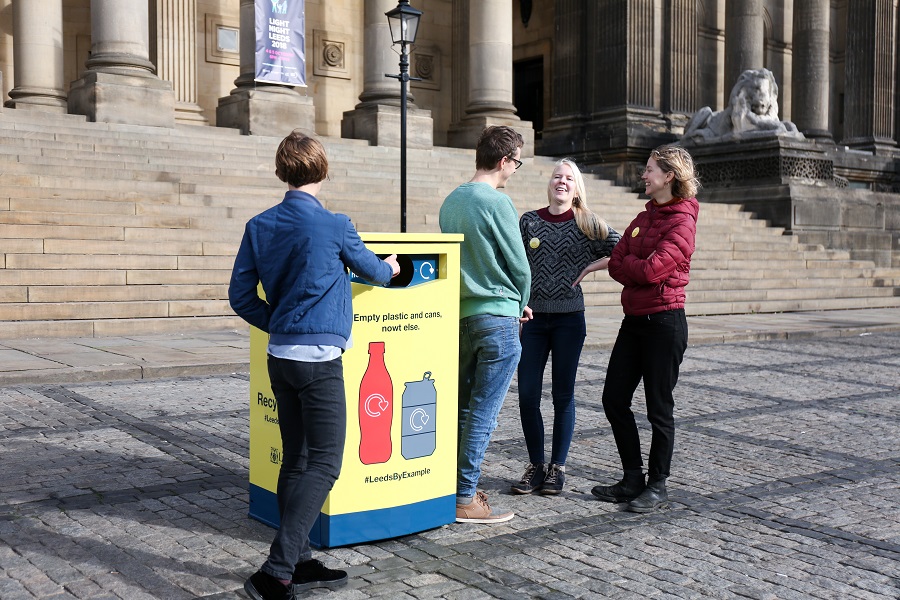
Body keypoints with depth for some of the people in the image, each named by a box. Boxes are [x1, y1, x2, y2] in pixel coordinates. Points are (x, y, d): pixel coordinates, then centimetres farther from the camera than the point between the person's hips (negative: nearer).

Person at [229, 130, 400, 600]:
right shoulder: (333, 225, -9)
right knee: (324, 465, -4)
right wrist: (390, 268, 32)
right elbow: (371, 270, 9)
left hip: (279, 356, 7)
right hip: (318, 358, -6)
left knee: (295, 460, 14)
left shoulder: (260, 226, 5)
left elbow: (240, 296, 6)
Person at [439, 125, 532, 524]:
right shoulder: (497, 203, -14)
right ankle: (465, 499, 3)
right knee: (484, 412, -2)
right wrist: (521, 305, 11)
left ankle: (453, 486, 25)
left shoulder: (451, 200, 10)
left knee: (463, 406, 16)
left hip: (459, 314, 8)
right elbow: (520, 267, -10)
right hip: (497, 317, -8)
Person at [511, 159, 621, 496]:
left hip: (569, 319, -1)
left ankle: (557, 468, 16)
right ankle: (535, 466, 15)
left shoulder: (587, 224, 1)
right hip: (532, 317, 2)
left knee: (563, 395, 5)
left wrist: (589, 268, -4)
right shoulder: (529, 221, 5)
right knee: (527, 394, 0)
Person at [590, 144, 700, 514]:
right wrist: (640, 268, -13)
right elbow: (616, 265, 5)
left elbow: (653, 269, -22)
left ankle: (657, 487, 15)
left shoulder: (682, 221, -11)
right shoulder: (644, 218, 14)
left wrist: (629, 264, -3)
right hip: (634, 318, 9)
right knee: (614, 399, 9)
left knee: (659, 407, 2)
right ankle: (633, 480, 22)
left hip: (664, 321, -8)